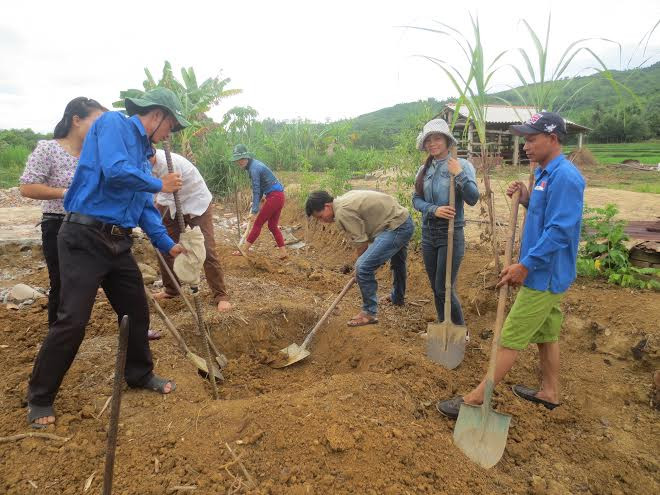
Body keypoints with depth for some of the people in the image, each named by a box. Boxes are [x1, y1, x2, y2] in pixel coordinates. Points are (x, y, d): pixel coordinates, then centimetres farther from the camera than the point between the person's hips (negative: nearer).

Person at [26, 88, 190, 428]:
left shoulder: (142, 152, 17)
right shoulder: (113, 123, -6)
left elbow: (145, 208, 19)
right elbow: (115, 171, -24)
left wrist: (168, 245, 14)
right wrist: (160, 184, -9)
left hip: (118, 244, 8)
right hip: (85, 238, -8)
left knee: (137, 311, 13)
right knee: (72, 321, -5)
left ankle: (139, 374, 33)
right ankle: (39, 398, 15)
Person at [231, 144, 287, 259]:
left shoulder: (254, 168, -17)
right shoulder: (254, 165, 12)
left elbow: (256, 190, -18)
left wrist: (254, 211, -17)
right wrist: (255, 203, 12)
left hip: (274, 196, -9)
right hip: (278, 196, 9)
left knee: (258, 223, 0)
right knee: (272, 225, 13)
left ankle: (245, 250, 10)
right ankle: (283, 253, 13)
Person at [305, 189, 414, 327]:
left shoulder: (342, 212, -21)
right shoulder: (343, 200, 8)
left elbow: (361, 242, -16)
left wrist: (360, 266, -1)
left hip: (395, 227, -11)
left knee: (363, 268, -14)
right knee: (397, 263, 32)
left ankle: (369, 313, 1)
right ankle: (397, 298, 56)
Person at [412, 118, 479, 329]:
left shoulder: (462, 165, -8)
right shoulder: (424, 169, 6)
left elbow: (473, 199, -15)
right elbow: (416, 199, 1)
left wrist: (459, 175, -25)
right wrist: (434, 209, -16)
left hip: (451, 234, -5)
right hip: (428, 233, 5)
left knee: (444, 289, -2)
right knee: (435, 289, 15)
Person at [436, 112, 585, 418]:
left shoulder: (564, 177, -21)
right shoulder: (545, 174, 10)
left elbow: (559, 231, -26)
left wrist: (525, 265, -24)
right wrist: (526, 199, 1)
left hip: (544, 275, -10)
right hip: (544, 272, 10)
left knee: (510, 339, -4)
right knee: (545, 334, 20)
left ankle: (476, 399, 4)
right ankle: (549, 392, 36)